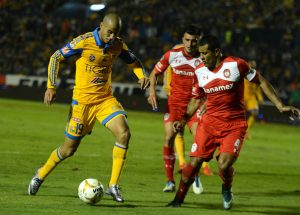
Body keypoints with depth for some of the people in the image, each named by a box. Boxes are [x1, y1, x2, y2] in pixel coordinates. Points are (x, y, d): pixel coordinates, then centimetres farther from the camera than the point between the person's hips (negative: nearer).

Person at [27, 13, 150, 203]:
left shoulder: (118, 45, -1)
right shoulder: (84, 42, -15)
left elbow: (134, 62, 17)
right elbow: (56, 57, -6)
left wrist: (142, 76, -5)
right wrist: (51, 86, -14)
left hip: (106, 99, 3)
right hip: (83, 100, -3)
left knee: (124, 133, -21)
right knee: (69, 149, 4)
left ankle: (113, 186, -13)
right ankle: (41, 175, 33)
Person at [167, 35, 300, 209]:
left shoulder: (236, 65, -11)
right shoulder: (199, 71, 2)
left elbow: (261, 82, -1)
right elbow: (196, 99, 15)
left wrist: (280, 106, -4)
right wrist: (183, 121, 4)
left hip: (235, 125, -3)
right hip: (209, 122, 3)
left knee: (224, 165, -19)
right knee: (194, 162, -5)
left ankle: (227, 190, 14)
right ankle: (178, 200, 10)